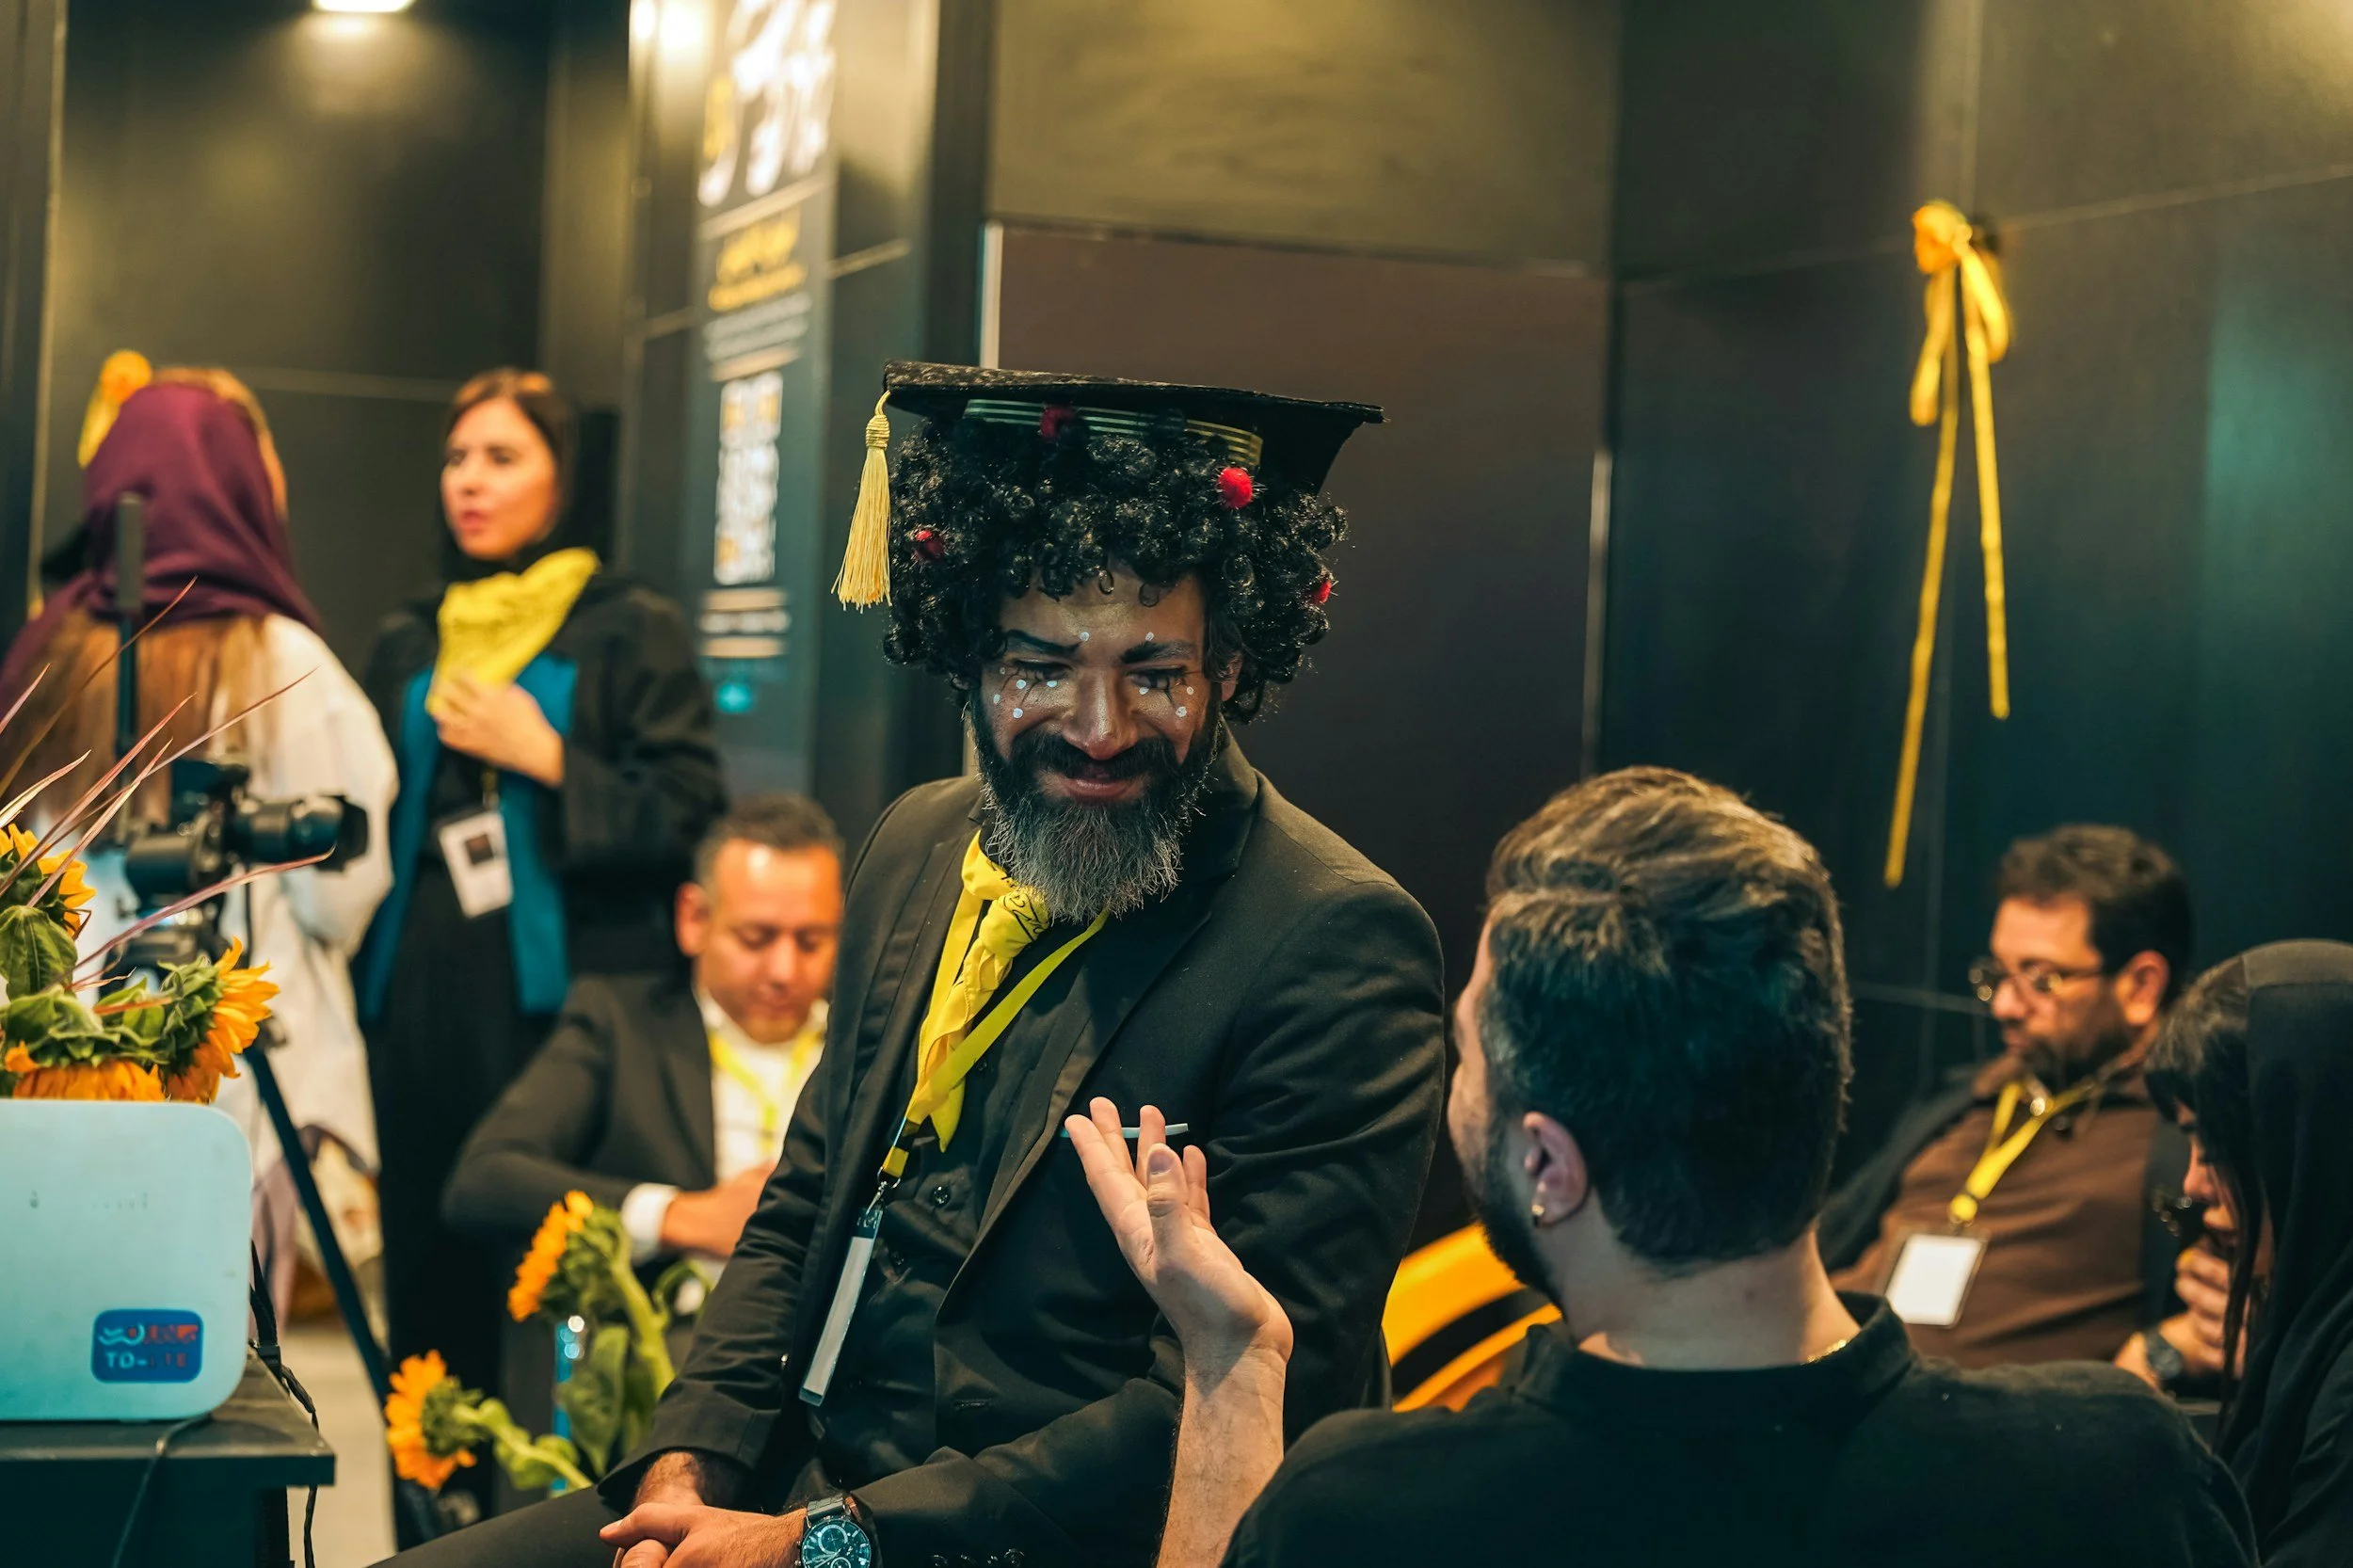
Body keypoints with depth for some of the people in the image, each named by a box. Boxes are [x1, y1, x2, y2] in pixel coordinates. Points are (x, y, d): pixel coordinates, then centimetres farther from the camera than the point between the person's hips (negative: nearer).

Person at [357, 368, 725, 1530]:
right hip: (421, 1008, 5)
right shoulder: (407, 647, 18)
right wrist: (362, 997, 12)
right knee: (429, 1283, 5)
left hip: (566, 997, -5)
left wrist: (548, 760, -12)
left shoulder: (631, 632, 2)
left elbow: (686, 818, -4)